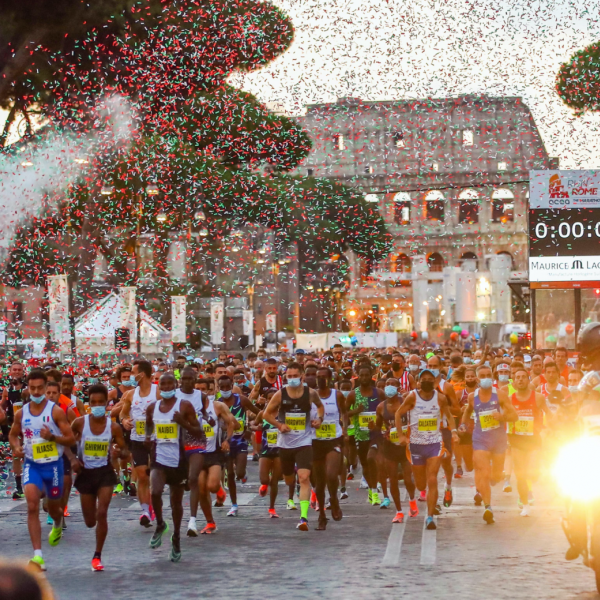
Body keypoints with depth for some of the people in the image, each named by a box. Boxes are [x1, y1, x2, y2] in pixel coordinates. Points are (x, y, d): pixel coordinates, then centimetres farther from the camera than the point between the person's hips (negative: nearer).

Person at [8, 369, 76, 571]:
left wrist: (52, 437, -27)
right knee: (32, 506, -17)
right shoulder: (21, 413, 0)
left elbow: (71, 439, -10)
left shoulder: (56, 411, -10)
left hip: (53, 465, -1)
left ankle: (57, 526, 57)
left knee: (53, 506, 17)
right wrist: (16, 447, -4)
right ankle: (37, 555, -21)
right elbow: (13, 434, 18)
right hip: (32, 465, 1)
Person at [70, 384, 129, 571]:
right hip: (85, 473, 1)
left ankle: (97, 556, 2)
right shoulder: (79, 423, -10)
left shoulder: (114, 427, -9)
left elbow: (125, 452, 0)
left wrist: (120, 452, -23)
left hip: (105, 472, -1)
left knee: (102, 514, -13)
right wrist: (73, 458, -10)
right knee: (90, 521, 8)